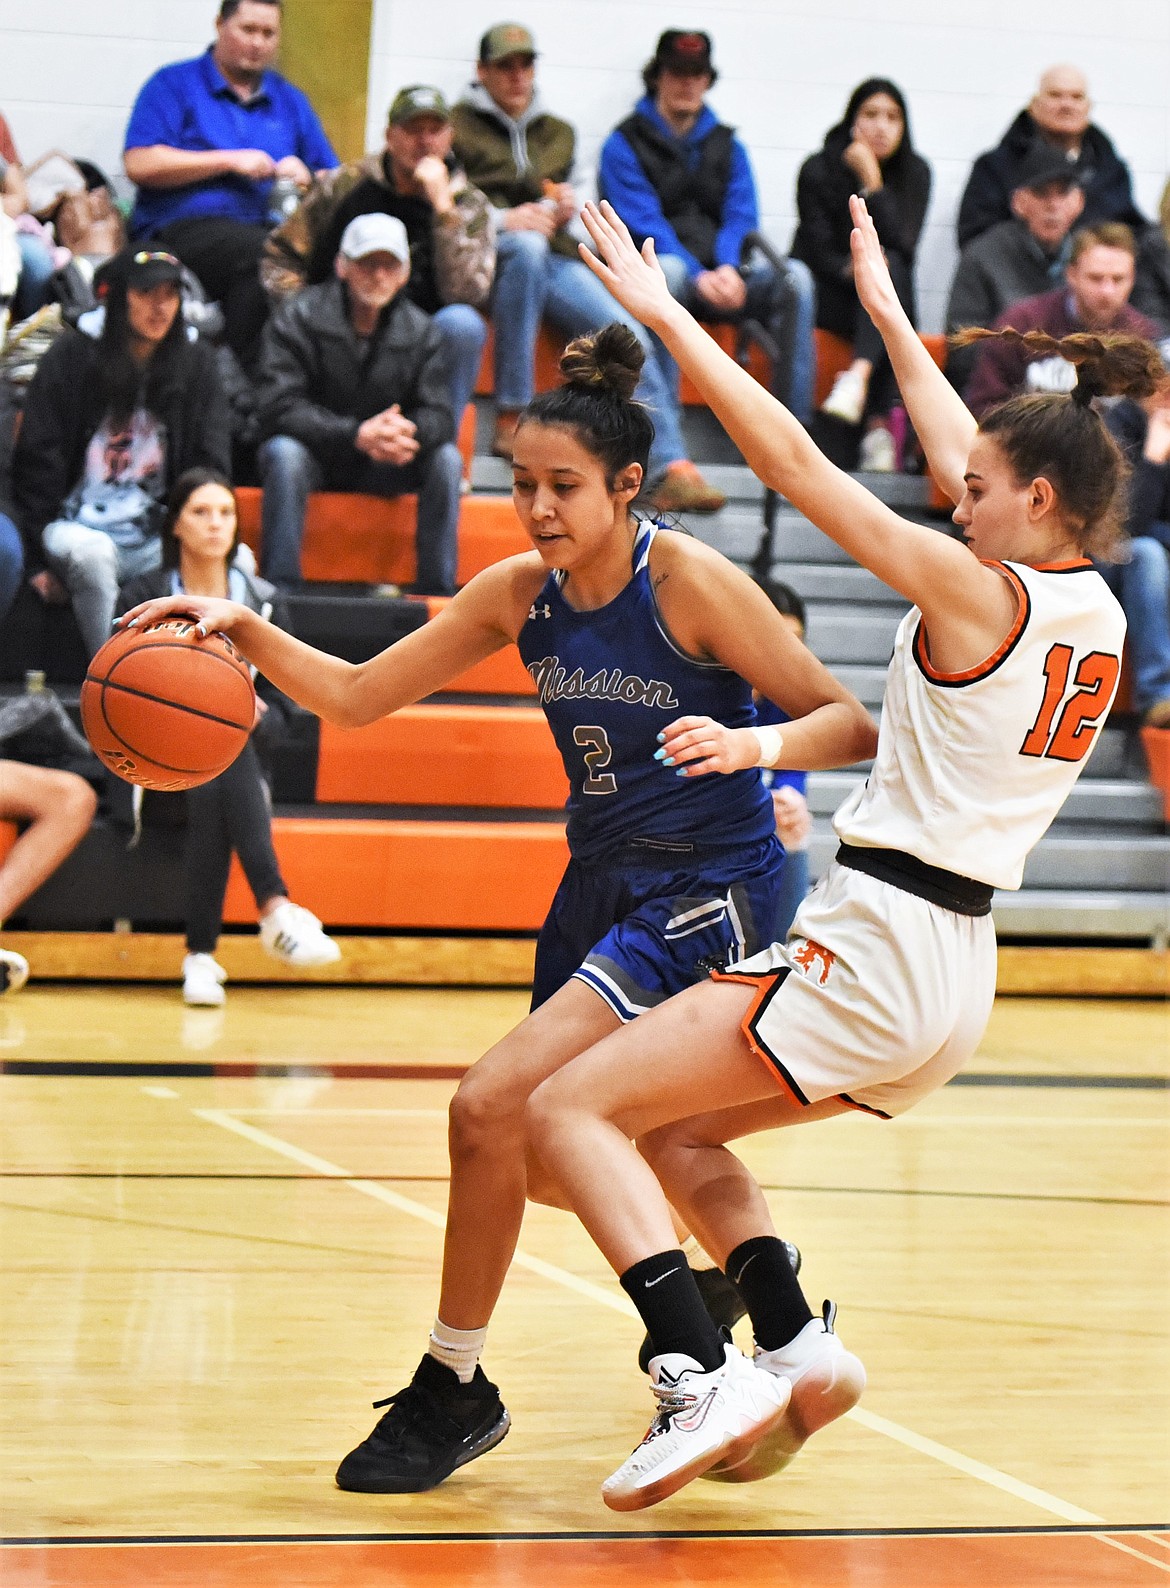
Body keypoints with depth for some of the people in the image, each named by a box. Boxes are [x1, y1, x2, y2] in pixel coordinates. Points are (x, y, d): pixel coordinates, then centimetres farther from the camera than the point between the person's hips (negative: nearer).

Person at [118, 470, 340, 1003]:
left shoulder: (263, 602, 11)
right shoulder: (142, 598, 6)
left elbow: (278, 710, 8)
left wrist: (252, 716, -17)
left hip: (237, 757, 2)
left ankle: (202, 953, -40)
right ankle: (275, 908, -50)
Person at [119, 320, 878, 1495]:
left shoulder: (691, 583, -18)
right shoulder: (520, 593, -1)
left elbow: (850, 726, -15)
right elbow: (357, 695, 3)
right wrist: (246, 632, -14)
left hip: (705, 892, -8)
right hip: (600, 886, 8)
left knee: (493, 1107, -19)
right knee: (550, 1154, 16)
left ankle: (453, 1390, -3)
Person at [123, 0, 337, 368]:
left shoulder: (290, 100, 24)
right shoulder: (174, 85, 11)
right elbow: (139, 165, -3)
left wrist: (305, 179, -3)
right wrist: (230, 161, -6)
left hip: (267, 229, 4)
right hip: (183, 227, -4)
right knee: (264, 252, -37)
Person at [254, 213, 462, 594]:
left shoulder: (421, 331, -2)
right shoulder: (298, 317, -13)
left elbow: (438, 416, -7)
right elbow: (278, 407, -23)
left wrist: (410, 433, -35)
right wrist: (355, 434, -36)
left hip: (384, 465, 3)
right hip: (315, 454, -3)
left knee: (446, 459, -22)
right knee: (284, 453, -35)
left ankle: (438, 594, -18)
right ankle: (280, 590, -32)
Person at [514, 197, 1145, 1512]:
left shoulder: (982, 598, -13)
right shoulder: (1095, 610, 9)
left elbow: (796, 464, -12)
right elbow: (958, 454, 24)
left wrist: (664, 315, -7)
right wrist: (886, 312, 34)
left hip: (871, 949, -9)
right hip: (955, 978, 9)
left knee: (568, 1110, -8)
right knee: (671, 1130, 23)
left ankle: (701, 1377, -20)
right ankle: (796, 1347, 8)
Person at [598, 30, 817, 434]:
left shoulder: (729, 147, 19)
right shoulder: (624, 146, 5)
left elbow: (741, 218, 6)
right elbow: (644, 225, -8)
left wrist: (728, 269, -16)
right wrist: (697, 276, -23)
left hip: (718, 278, 4)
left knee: (794, 277, -23)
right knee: (667, 268, -39)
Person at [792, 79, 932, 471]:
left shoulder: (915, 173, 2)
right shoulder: (819, 170, -3)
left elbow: (902, 245, -13)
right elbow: (818, 251, -5)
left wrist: (872, 181, -21)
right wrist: (854, 269, -24)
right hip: (828, 295, -2)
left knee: (890, 266, -32)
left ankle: (859, 376, -53)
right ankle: (879, 423, -42)